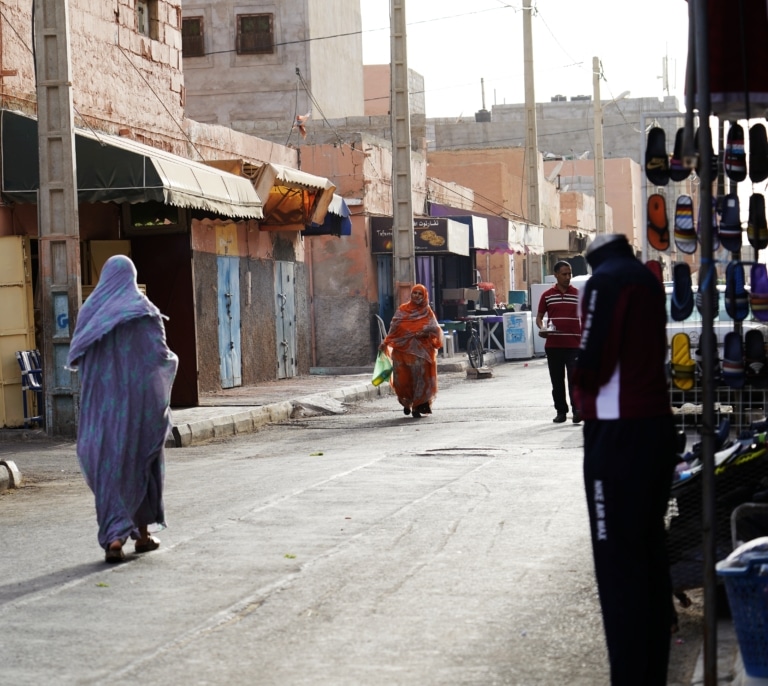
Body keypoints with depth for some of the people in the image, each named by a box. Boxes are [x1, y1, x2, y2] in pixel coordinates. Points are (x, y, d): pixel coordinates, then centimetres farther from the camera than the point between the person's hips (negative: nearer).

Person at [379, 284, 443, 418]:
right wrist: (385, 342, -1)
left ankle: (418, 406, 1)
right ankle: (407, 403, 21)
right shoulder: (402, 310, 10)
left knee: (420, 377, -7)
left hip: (421, 351, -1)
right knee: (403, 378, -2)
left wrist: (425, 333, -20)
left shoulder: (427, 312, 9)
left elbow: (435, 329, -1)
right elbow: (394, 328, 8)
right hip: (403, 349, 1)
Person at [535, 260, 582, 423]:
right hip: (553, 345, 1)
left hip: (574, 345, -1)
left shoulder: (577, 294, 6)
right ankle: (561, 411, 14)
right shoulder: (547, 295, 6)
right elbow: (539, 317, 12)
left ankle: (577, 409, -12)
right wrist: (542, 328, -10)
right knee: (557, 380, 7)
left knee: (574, 378, -10)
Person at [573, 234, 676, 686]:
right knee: (651, 554, 13)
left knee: (618, 562, -6)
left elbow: (593, 363, -14)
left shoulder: (606, 280, -9)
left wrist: (580, 382, 6)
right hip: (658, 425, 8)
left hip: (618, 433, -8)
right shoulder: (648, 279, 15)